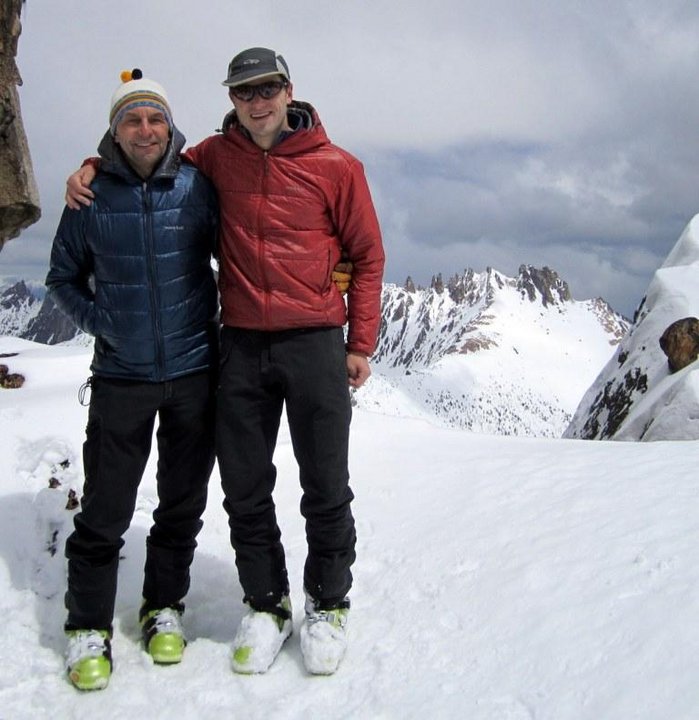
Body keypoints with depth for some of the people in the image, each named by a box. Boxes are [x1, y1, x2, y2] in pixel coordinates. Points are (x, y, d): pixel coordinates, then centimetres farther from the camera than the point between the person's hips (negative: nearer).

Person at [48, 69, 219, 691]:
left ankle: (164, 609, 30)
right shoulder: (91, 196, 0)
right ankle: (89, 627, 19)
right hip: (121, 376, -1)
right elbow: (63, 276, 11)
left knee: (182, 502, 11)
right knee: (105, 510, 1)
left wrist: (227, 320, 3)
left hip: (194, 371, 1)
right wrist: (98, 321, -2)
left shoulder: (197, 187, -2)